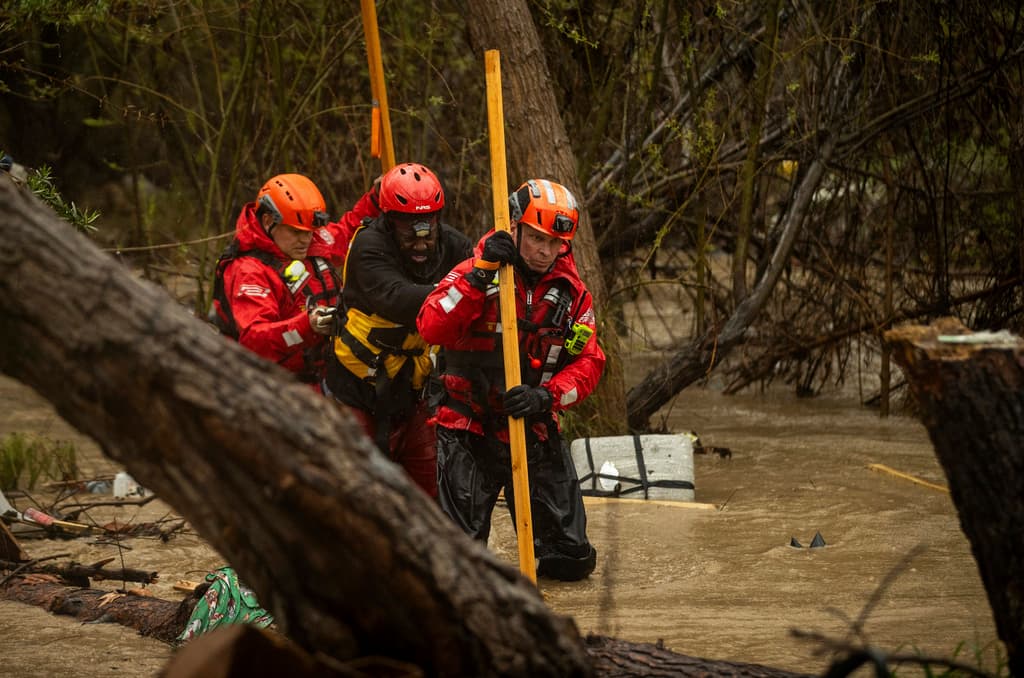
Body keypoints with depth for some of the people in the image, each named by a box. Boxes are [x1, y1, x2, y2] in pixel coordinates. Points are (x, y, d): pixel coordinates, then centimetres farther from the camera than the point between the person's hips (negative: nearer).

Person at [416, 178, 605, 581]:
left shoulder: (571, 292, 4)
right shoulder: (473, 274, -8)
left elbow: (588, 362, -1)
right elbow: (431, 328, -23)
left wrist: (546, 397, -20)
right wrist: (480, 275, -30)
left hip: (535, 432, 3)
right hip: (469, 431, -3)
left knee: (572, 560, 5)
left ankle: (544, 559, 38)